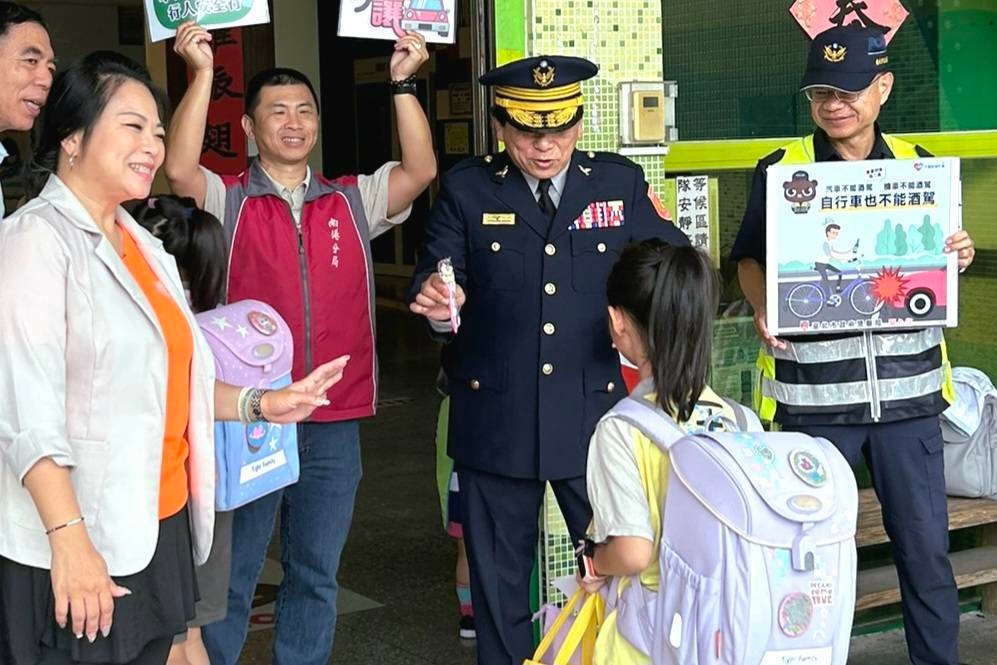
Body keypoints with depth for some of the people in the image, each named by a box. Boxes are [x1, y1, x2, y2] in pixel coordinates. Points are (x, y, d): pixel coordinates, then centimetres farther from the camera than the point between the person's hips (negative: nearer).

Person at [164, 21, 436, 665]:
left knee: (316, 575, 14)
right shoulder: (227, 202, 1)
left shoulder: (352, 202, 9)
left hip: (335, 424, 3)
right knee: (229, 575, 6)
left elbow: (420, 170, -5)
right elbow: (180, 169, -18)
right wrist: (202, 74, -23)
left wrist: (403, 82, -13)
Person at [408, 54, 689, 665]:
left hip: (593, 411, 1)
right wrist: (437, 301, -26)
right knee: (500, 577, 12)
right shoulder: (467, 190, 1)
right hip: (495, 416, 0)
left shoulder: (620, 182, 3)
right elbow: (436, 281, -2)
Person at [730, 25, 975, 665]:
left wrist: (959, 255, -5)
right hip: (813, 391, -2)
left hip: (907, 388, 2)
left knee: (926, 545, 8)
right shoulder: (780, 170, 0)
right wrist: (764, 308, -13)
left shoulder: (917, 164, 7)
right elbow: (751, 258, 6)